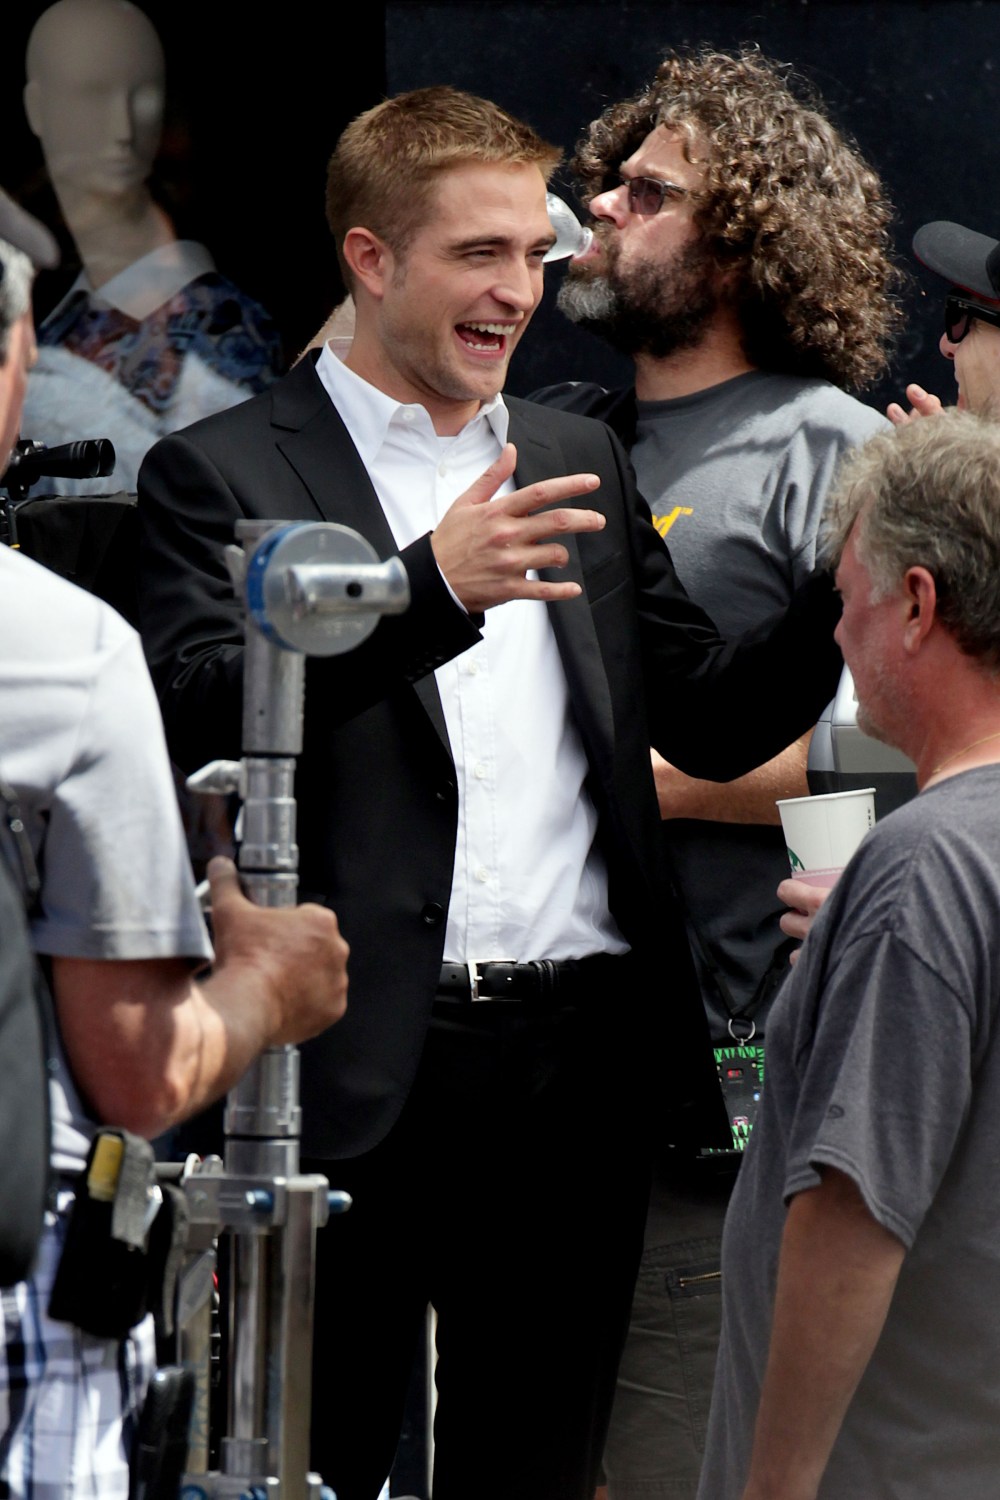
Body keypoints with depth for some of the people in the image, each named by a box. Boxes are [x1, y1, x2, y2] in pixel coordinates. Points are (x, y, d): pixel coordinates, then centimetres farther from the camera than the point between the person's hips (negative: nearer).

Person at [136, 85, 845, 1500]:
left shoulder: (581, 464, 16)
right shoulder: (223, 474, -1)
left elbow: (712, 722, 15)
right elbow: (198, 720, -16)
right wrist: (434, 590, -28)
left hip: (579, 1060, 5)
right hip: (363, 1067, -5)